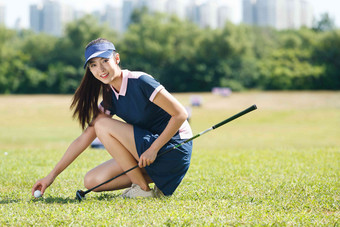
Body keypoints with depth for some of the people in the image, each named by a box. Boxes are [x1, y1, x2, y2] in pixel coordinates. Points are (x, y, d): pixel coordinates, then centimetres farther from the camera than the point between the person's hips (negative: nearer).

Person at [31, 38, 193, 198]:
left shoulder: (140, 82, -17)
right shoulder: (110, 98, 6)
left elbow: (181, 114, -18)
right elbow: (84, 138, 7)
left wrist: (154, 149, -20)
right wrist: (52, 175, 3)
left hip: (174, 149, -8)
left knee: (103, 125, -17)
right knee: (92, 181, -1)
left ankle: (143, 188, -11)